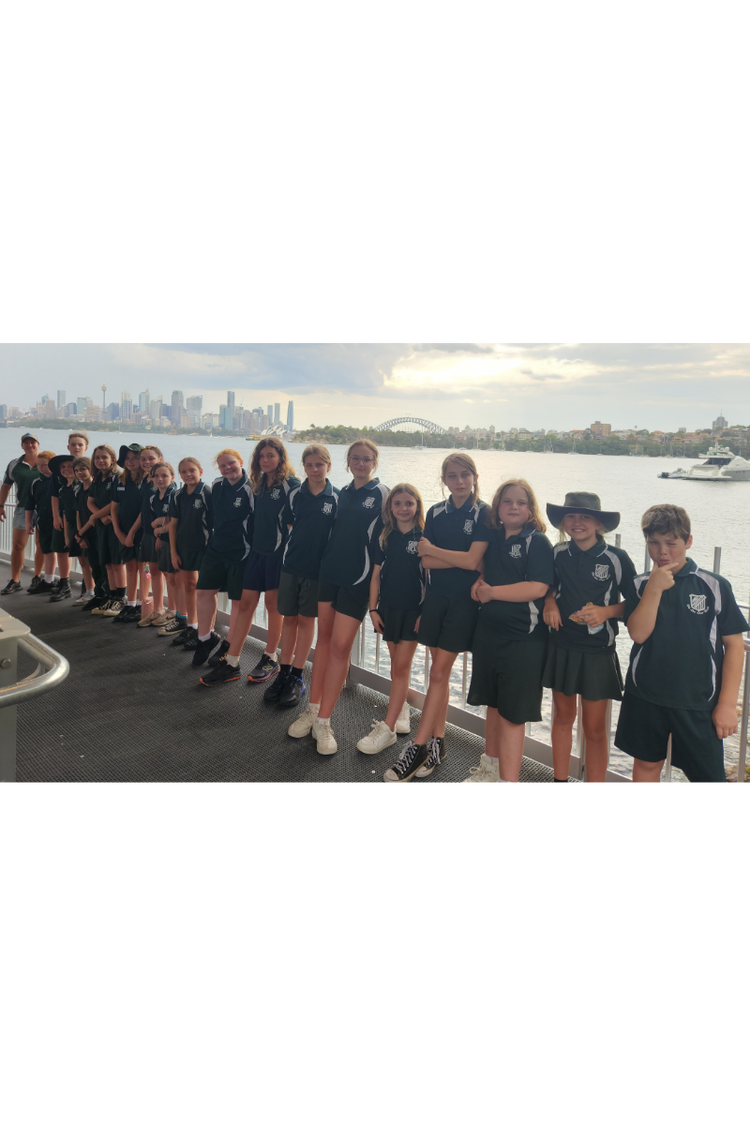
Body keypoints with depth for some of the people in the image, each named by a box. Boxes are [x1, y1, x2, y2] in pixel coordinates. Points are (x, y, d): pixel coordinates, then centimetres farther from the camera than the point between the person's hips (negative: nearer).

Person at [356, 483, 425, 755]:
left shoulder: (424, 537, -6)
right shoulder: (384, 537, 5)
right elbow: (376, 575, 7)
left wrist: (426, 611, -9)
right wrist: (373, 609, 3)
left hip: (413, 609, -4)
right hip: (388, 607, 4)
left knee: (401, 666, -3)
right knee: (396, 664, 14)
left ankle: (387, 728, -1)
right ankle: (402, 709, 34)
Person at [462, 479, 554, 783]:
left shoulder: (537, 542, -10)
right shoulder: (494, 538, 8)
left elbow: (537, 588, -21)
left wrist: (492, 592, -14)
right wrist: (478, 584, -1)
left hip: (523, 639, -6)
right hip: (489, 632, 7)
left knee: (512, 712, -1)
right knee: (493, 703, 19)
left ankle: (508, 779, 7)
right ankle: (491, 767, 35)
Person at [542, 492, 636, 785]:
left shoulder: (616, 558, -10)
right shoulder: (558, 554, 0)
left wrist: (606, 611, -19)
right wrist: (549, 601, -3)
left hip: (598, 652, -3)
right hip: (561, 647, 4)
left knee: (595, 727, 5)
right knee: (563, 716, 17)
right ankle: (560, 779, 32)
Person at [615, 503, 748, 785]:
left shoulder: (714, 586, -5)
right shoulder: (639, 586, 1)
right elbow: (638, 634, -10)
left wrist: (727, 704, -7)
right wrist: (654, 588, -19)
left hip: (697, 701, -2)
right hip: (645, 696, 2)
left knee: (707, 775, 2)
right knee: (646, 763, 15)